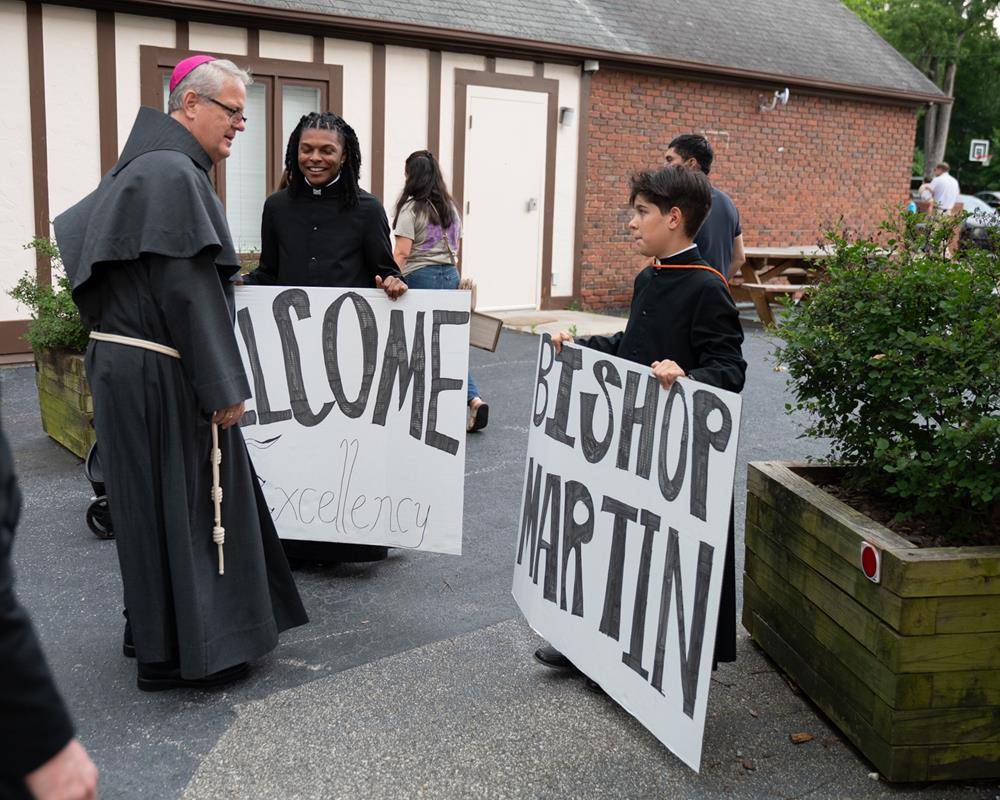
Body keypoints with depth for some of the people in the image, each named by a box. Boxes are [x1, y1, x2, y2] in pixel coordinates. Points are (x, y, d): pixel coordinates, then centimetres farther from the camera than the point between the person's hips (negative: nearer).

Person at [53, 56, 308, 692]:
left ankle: (156, 629, 32)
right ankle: (181, 654, 13)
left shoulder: (149, 165, 15)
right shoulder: (173, 173, -18)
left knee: (156, 501, 18)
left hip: (125, 363, 10)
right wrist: (224, 386, -20)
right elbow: (188, 288, -24)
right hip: (161, 375, -10)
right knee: (182, 503, 0)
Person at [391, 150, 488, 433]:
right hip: (450, 276, 6)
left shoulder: (411, 208, -8)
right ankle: (474, 398, -8)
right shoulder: (450, 207, 12)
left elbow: (401, 253, -15)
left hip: (420, 276, -6)